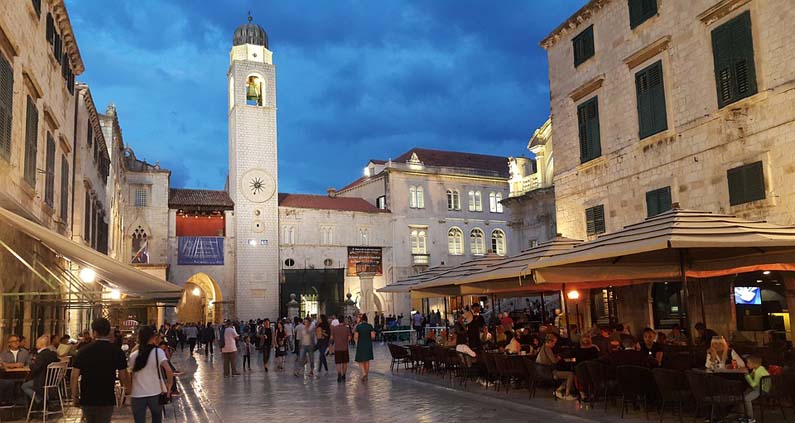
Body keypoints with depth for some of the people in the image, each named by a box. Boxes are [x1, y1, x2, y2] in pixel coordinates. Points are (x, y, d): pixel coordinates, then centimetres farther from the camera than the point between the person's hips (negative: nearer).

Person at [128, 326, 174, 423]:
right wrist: (168, 388, -8)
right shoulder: (158, 352, -8)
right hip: (155, 393, -2)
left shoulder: (133, 355, 3)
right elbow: (168, 370, -19)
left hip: (137, 395, 2)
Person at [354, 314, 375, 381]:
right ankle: (366, 376, 18)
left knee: (360, 360, 8)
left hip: (360, 345, -2)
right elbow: (373, 337, -6)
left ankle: (364, 373, -15)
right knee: (367, 361, 14)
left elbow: (356, 337, -8)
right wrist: (374, 334, 16)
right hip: (368, 345, 2)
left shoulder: (358, 326, -8)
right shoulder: (370, 326, -3)